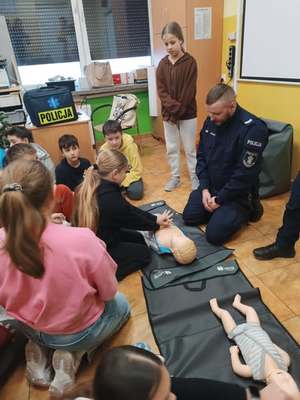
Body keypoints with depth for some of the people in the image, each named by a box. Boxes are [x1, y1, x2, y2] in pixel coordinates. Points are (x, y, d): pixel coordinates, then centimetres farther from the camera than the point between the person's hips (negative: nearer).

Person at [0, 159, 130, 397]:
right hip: (79, 332, -4)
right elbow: (108, 292, -17)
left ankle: (39, 351, 15)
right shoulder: (81, 240, -35)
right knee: (120, 304, 27)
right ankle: (73, 354, 8)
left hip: (28, 329, 5)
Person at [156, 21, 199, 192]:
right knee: (171, 148, 11)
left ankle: (195, 178, 20)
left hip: (188, 114, -4)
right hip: (168, 114, 4)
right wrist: (173, 107, -18)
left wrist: (177, 112, -15)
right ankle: (175, 177, 26)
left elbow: (189, 92, -12)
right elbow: (161, 90, -4)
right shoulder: (163, 64, 3)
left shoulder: (190, 62, -8)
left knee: (190, 148, 5)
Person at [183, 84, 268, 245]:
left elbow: (245, 175, -24)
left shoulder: (253, 129, -25)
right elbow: (201, 156, 3)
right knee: (189, 217, 3)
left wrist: (220, 199, -17)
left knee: (214, 234, -13)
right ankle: (219, 210, 24)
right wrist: (204, 188, -7)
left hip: (237, 193, -6)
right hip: (210, 186, 6)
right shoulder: (210, 121, -4)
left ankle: (245, 209, 12)